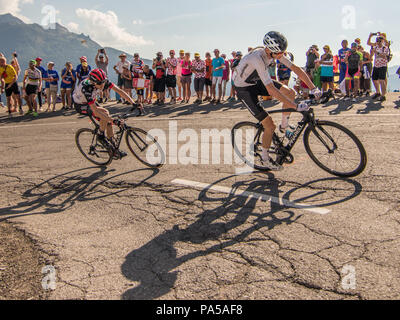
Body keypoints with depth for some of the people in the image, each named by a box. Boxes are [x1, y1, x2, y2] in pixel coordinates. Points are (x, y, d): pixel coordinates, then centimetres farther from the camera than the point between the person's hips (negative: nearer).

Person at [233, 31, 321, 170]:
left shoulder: (275, 52, -13)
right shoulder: (257, 58, -37)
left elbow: (295, 68, -8)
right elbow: (271, 89, -43)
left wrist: (313, 88, -17)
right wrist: (296, 107, -43)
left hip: (256, 82, 7)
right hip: (244, 89, -7)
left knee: (290, 93, -10)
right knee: (270, 126, -10)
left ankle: (284, 126, 12)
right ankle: (265, 159, 12)